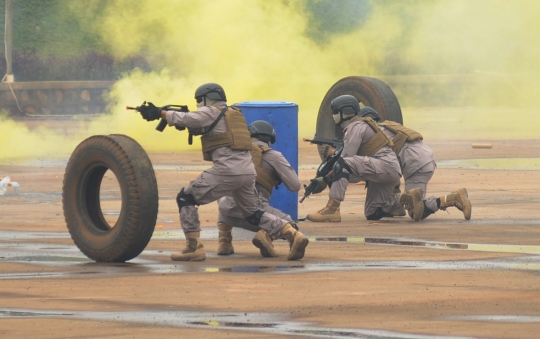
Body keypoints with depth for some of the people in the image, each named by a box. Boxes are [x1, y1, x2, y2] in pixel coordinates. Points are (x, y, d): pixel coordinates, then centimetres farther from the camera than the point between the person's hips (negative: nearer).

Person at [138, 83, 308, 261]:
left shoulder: (211, 112, 3)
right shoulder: (234, 113, 27)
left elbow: (185, 119, -9)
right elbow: (201, 128, 29)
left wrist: (159, 113, -2)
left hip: (227, 171, -8)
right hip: (248, 171, 8)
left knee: (186, 198, 3)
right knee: (254, 214, 21)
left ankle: (194, 247, -6)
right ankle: (294, 235, 3)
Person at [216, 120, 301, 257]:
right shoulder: (273, 156, 8)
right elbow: (295, 186, 6)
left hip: (228, 209, 4)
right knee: (288, 224, 16)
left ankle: (224, 242, 18)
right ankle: (265, 235, -16)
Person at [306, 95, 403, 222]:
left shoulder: (356, 127, -6)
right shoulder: (362, 125, 24)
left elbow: (345, 160, -16)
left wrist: (326, 180, -12)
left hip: (386, 166, -10)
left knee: (343, 164, -28)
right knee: (373, 215, 18)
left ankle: (332, 210, -32)